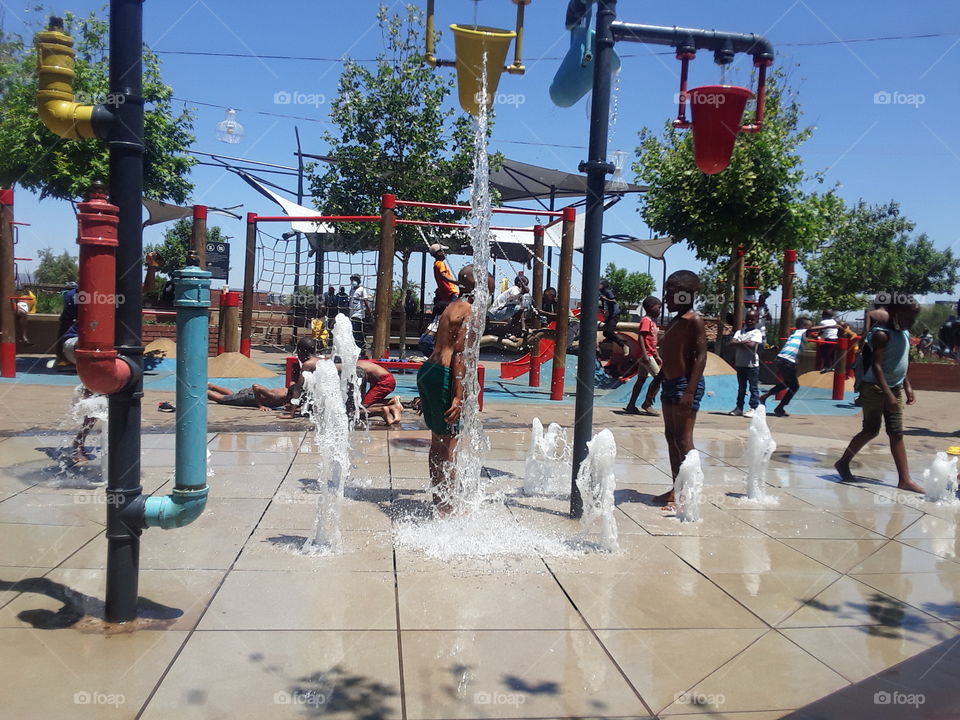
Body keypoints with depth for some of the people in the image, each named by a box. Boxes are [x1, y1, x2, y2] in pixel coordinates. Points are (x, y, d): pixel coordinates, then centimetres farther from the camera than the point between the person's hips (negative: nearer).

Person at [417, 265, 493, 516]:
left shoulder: (452, 307, 19)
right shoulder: (469, 312, -10)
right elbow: (459, 355, -19)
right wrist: (458, 397, -22)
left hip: (428, 370, 10)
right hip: (442, 376, -10)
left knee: (438, 441, 17)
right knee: (448, 443, -3)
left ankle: (438, 500, 28)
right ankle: (444, 505, 3)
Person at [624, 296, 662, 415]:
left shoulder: (652, 321, 19)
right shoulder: (646, 320, -12)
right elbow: (641, 338, -21)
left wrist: (657, 356, 22)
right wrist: (645, 355, -27)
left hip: (650, 355, 10)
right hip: (647, 355, -10)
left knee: (641, 380, 8)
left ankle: (631, 406, 10)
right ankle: (646, 405, -5)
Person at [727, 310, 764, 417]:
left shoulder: (757, 333, -3)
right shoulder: (740, 331, 11)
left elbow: (751, 345, -20)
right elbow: (732, 343, -3)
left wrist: (739, 343, -9)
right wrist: (744, 342, -15)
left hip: (752, 364, -5)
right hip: (740, 363, 5)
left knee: (753, 387, -2)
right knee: (741, 387, 13)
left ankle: (753, 409, 0)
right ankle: (739, 408, 19)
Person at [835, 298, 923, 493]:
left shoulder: (904, 334, 10)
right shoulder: (882, 334, -15)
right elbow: (876, 365, -22)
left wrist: (907, 386, 15)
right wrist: (888, 394, -28)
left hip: (895, 388, 8)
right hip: (875, 388, -8)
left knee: (897, 433, 4)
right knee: (871, 430, 0)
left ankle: (904, 479, 4)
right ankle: (843, 463, 18)